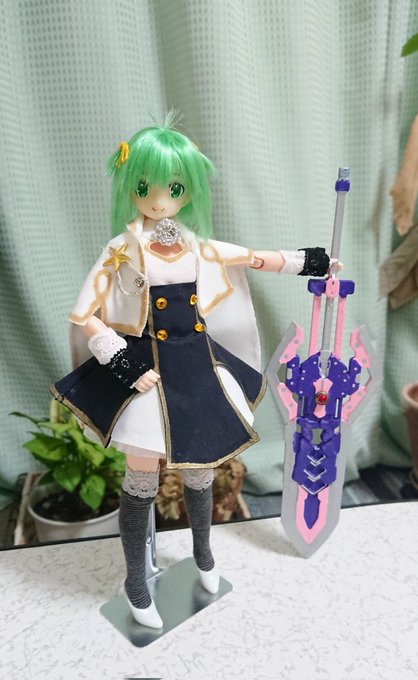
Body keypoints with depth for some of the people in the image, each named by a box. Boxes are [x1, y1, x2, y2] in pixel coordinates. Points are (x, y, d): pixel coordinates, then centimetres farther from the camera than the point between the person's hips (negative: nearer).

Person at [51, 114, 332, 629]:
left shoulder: (197, 247, 2)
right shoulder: (122, 251, -10)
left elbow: (251, 258, 17)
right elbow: (84, 317, -10)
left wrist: (304, 262, 22)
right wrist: (124, 366, -17)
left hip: (198, 366, 4)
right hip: (149, 371, -4)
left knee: (199, 469, 17)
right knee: (142, 481, 6)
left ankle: (203, 553, 47)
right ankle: (136, 582, 33)